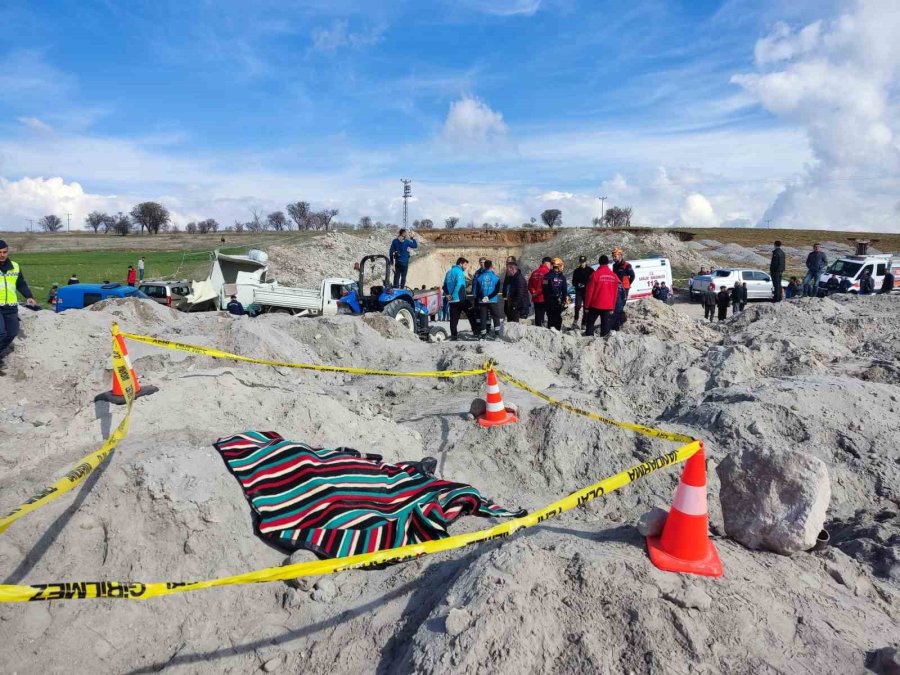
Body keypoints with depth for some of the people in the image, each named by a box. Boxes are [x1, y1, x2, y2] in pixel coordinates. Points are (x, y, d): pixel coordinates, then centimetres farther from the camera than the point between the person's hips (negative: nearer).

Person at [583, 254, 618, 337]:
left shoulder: (595, 274, -9)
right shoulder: (614, 276, 4)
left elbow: (589, 291, -8)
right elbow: (615, 293, 8)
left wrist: (586, 306, -1)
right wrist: (613, 307, 16)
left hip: (595, 305, -3)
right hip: (608, 306, 3)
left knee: (590, 323, 9)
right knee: (605, 325, 6)